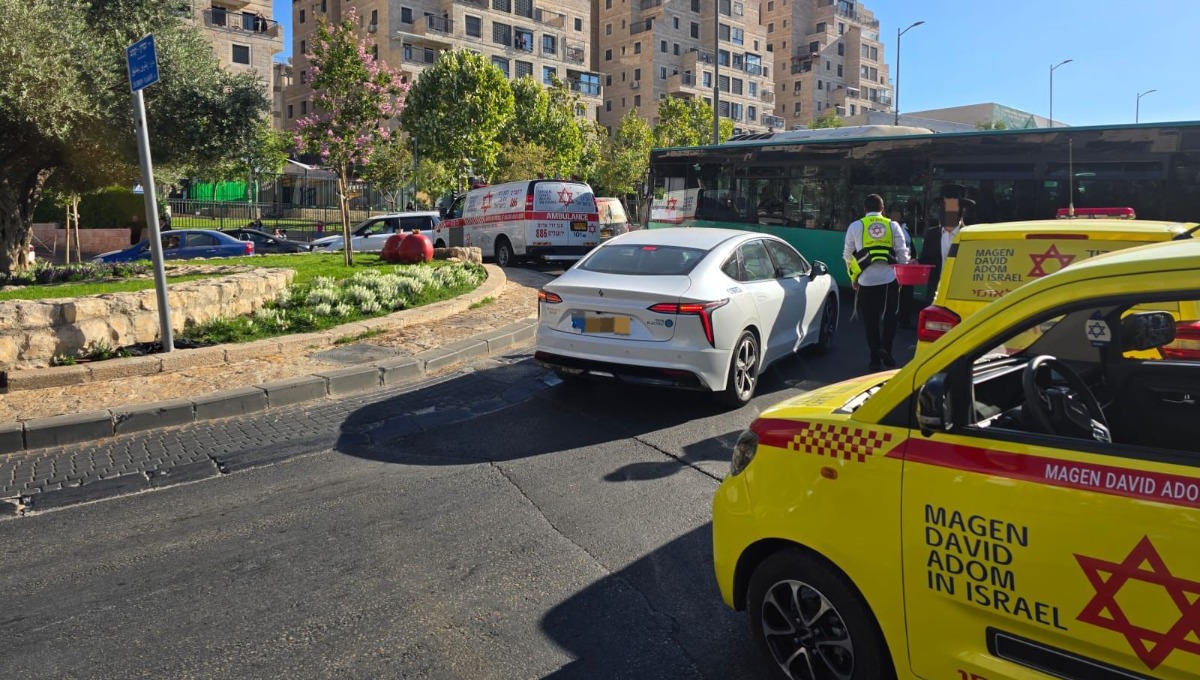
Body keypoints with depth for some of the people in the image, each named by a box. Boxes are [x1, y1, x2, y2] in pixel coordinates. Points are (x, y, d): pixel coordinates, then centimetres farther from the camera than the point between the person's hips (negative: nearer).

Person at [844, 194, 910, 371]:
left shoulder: (855, 226, 6)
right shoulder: (892, 226, 9)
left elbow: (848, 255, 10)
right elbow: (902, 253, 6)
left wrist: (853, 276, 20)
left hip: (866, 280, 0)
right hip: (890, 278, 0)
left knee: (871, 320, 7)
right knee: (890, 316, 13)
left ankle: (875, 359, 10)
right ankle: (885, 348, -6)